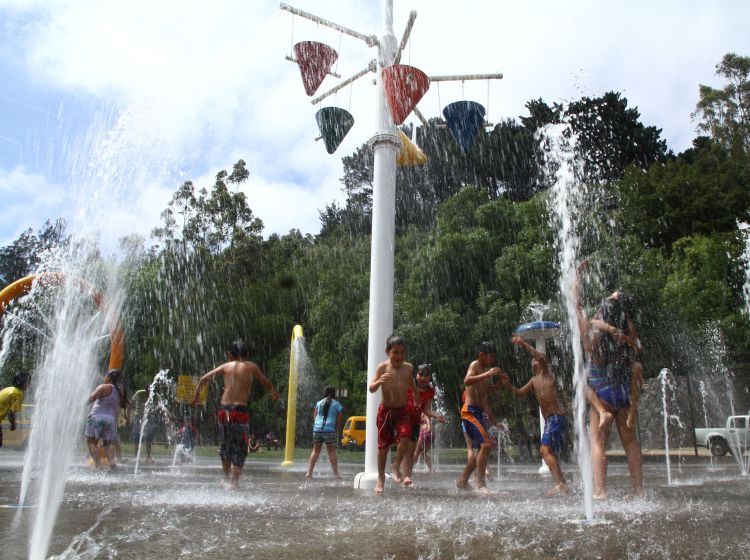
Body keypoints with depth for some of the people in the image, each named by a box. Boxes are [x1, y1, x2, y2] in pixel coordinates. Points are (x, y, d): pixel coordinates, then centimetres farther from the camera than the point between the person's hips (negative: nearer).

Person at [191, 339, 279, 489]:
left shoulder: (226, 366, 14)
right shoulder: (252, 367, 10)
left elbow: (203, 379, 11)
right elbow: (267, 384, 22)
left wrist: (196, 395, 24)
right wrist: (274, 393, 42)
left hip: (223, 409, 3)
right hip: (240, 410, -3)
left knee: (226, 445, 23)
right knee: (240, 450, 4)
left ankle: (227, 477, 33)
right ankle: (234, 482, -5)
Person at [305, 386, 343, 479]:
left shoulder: (319, 403, 15)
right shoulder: (337, 404, 8)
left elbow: (315, 417, 16)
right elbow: (338, 420, 7)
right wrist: (337, 432, 14)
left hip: (317, 429, 3)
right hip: (329, 430, -3)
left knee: (315, 451, 11)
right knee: (332, 451, 3)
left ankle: (309, 472, 9)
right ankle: (335, 473, 0)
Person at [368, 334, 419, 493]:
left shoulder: (408, 367, 0)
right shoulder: (382, 367, -10)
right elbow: (371, 389, -13)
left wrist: (416, 400, 27)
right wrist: (379, 381, -33)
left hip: (402, 410, 2)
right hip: (385, 410, -2)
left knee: (405, 438, -19)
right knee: (383, 445, 5)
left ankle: (396, 467, 5)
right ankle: (381, 478, 22)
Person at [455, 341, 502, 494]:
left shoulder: (485, 372, 21)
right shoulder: (475, 365, -5)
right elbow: (467, 381, -27)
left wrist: (492, 419, 25)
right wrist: (487, 374, -31)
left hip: (479, 412, 10)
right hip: (470, 411, -10)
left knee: (479, 450, 12)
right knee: (486, 444, -17)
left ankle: (463, 480, 21)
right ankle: (481, 484, -11)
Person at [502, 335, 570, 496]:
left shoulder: (547, 373, -2)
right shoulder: (534, 380, 19)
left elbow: (541, 356, -21)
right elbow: (519, 393, 18)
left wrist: (523, 344, -24)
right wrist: (508, 385, 0)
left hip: (556, 416, -10)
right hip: (549, 419, 10)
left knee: (545, 449, -20)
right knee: (548, 452, 15)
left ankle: (559, 484, -24)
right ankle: (562, 484, 24)